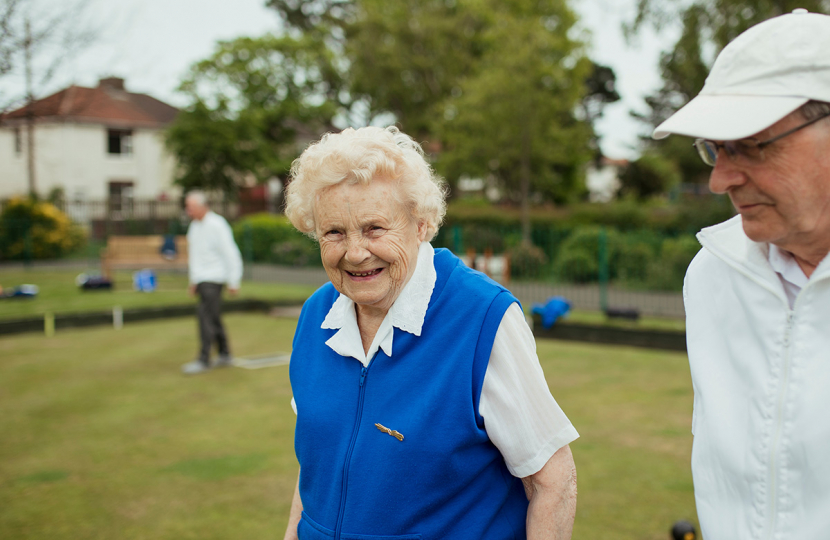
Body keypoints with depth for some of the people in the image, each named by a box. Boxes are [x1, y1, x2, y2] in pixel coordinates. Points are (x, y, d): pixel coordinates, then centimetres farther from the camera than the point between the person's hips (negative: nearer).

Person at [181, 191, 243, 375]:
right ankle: (225, 355, 19)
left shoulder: (217, 225, -11)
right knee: (214, 318, 11)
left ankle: (203, 360, -13)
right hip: (201, 279, 8)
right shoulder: (194, 226, 14)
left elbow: (231, 254, -11)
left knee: (206, 315, -14)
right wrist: (193, 281, 21)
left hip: (213, 278, -8)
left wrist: (234, 282, -12)